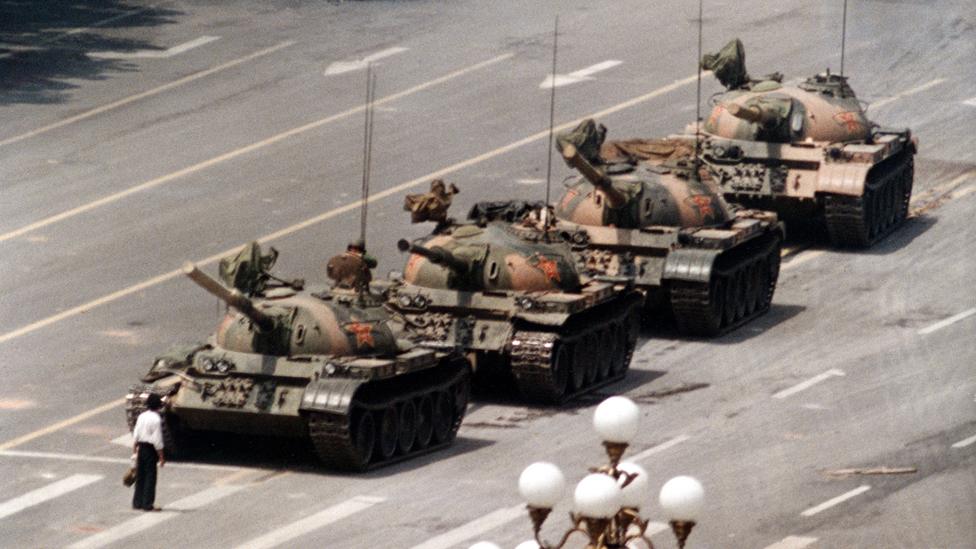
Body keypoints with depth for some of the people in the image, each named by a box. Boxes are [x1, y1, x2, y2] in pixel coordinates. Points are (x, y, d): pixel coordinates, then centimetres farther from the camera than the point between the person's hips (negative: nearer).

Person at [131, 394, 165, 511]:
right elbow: (157, 440, -16)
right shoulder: (156, 419, -16)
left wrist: (135, 450, 18)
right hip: (150, 449, -7)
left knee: (140, 476, 14)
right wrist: (161, 457, -10)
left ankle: (137, 503, 19)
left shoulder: (141, 416, 5)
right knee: (150, 476, 0)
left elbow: (135, 435, 9)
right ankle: (147, 504, 2)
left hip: (141, 448, 7)